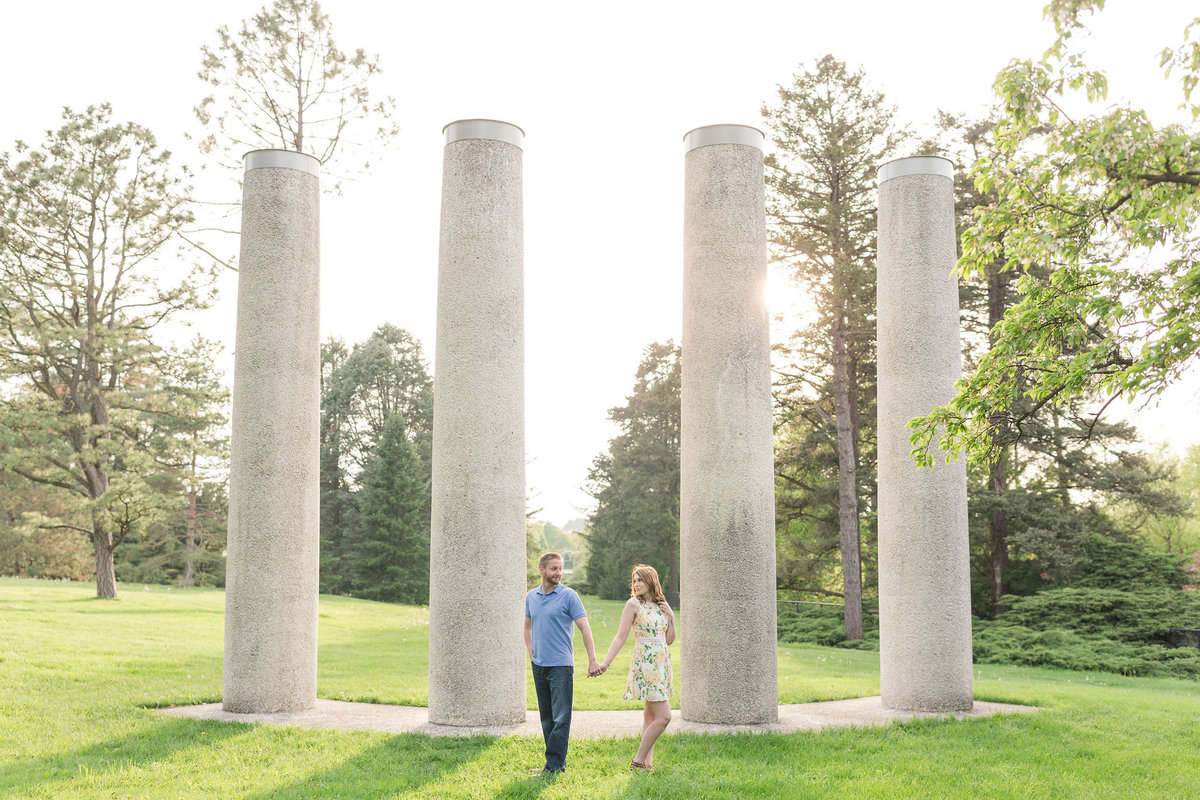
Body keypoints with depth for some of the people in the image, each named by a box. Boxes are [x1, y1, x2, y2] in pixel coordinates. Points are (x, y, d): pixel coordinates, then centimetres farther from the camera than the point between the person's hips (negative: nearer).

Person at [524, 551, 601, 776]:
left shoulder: (568, 595, -5)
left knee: (561, 717, -7)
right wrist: (531, 651, 12)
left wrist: (592, 660, -14)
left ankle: (554, 766, -6)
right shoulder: (531, 596, 11)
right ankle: (558, 760, 19)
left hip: (561, 665, -6)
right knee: (546, 716, 11)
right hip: (539, 665, 6)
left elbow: (585, 628, -8)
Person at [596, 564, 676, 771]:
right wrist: (605, 662, -16)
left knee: (650, 716, 9)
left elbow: (670, 640, 15)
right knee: (664, 717, -13)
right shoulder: (633, 604, -5)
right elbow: (621, 637, -8)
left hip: (662, 664, 7)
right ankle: (638, 760, -5)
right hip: (645, 665, -7)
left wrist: (671, 617, 1)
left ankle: (647, 761, 14)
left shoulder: (661, 605, 12)